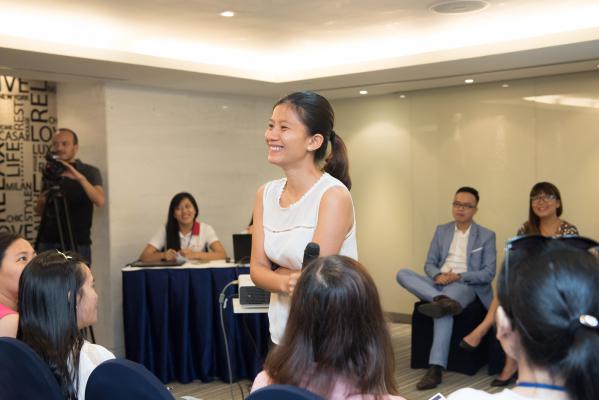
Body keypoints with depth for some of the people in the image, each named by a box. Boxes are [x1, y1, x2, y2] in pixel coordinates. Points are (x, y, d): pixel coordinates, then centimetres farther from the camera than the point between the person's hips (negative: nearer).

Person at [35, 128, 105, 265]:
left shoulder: (90, 172, -1)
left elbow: (100, 201, -19)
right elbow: (40, 212, 18)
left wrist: (81, 178, -30)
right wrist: (41, 202, -4)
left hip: (77, 245, -4)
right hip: (47, 243, 4)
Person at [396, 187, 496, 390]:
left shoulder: (487, 236, 5)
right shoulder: (441, 230, 16)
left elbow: (488, 273, -3)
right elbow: (429, 264, 11)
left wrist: (459, 276, -17)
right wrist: (438, 276, -13)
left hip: (466, 285, -5)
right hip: (439, 284, 5)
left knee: (444, 308, -38)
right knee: (403, 274, -21)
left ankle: (436, 369, -40)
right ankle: (442, 299, -41)